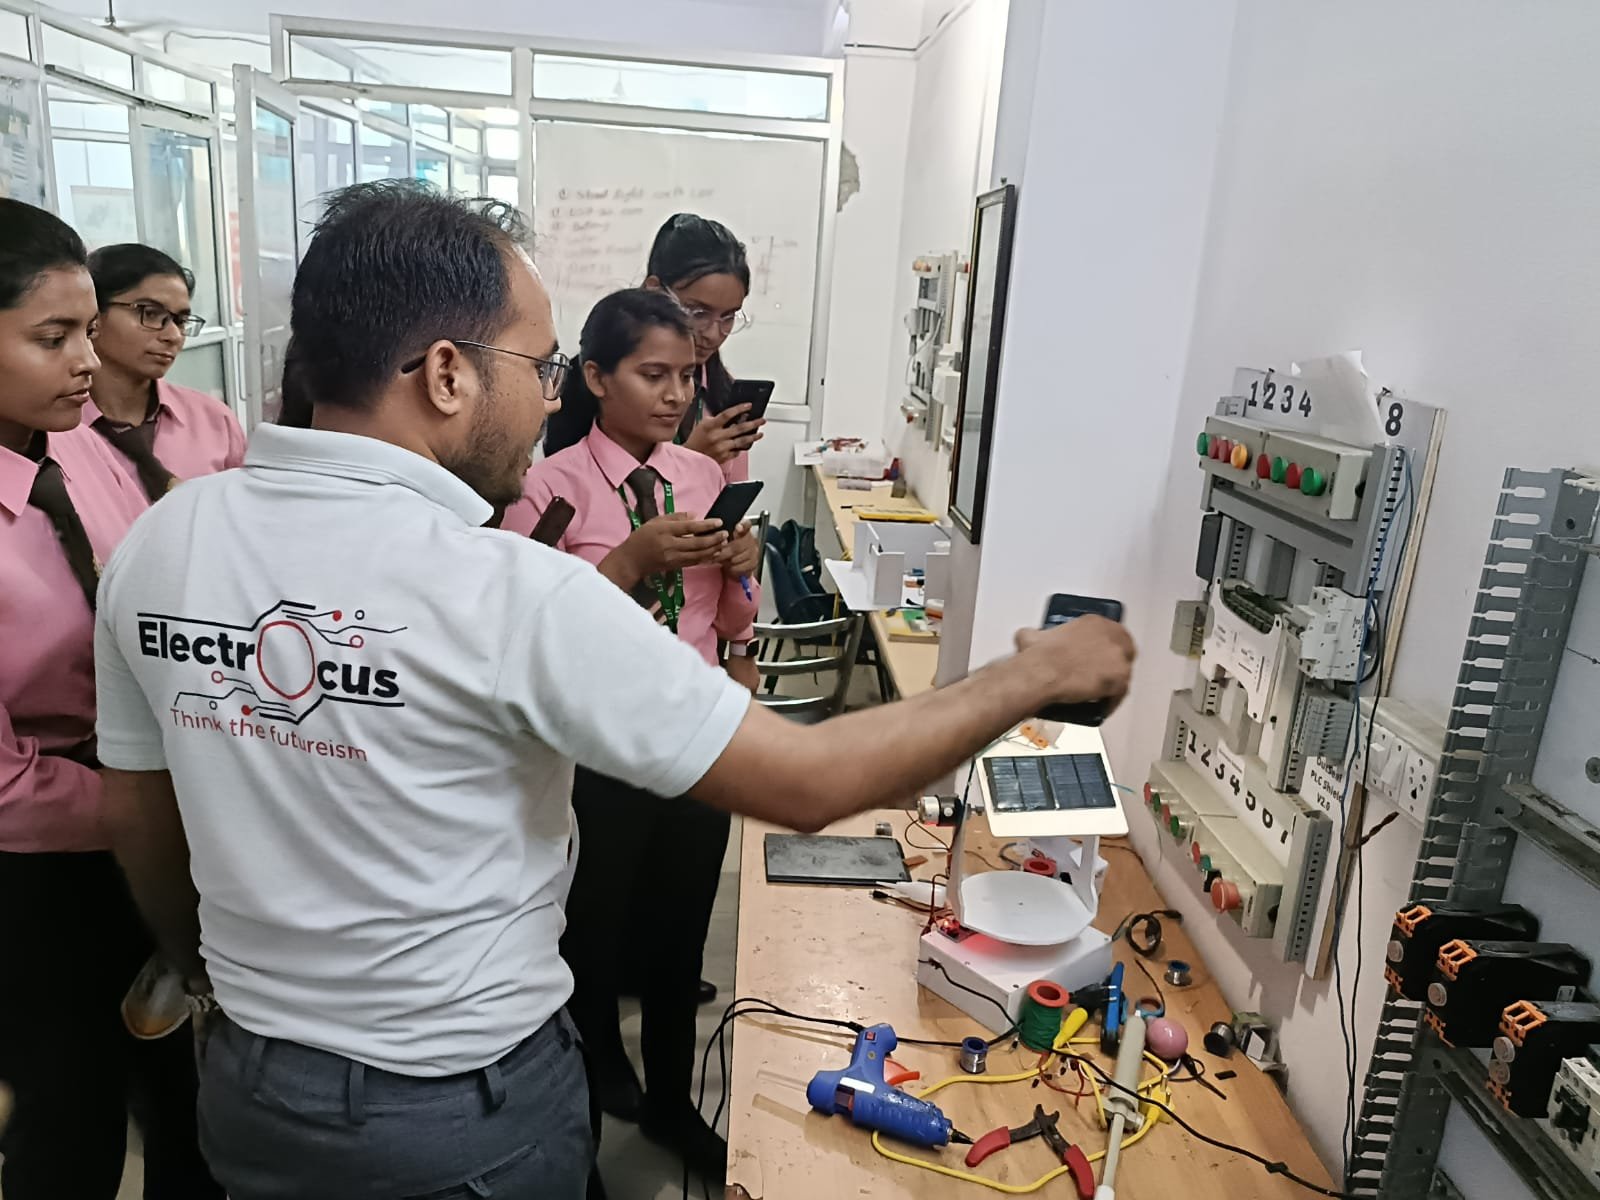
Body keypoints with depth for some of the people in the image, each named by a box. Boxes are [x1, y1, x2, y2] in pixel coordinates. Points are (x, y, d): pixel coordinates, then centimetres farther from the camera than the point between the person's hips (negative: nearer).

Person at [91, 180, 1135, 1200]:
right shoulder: (515, 595, -29)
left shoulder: (159, 541, -9)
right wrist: (1037, 675, -13)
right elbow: (809, 783, -26)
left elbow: (136, 815, 4)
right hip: (464, 1109, -5)